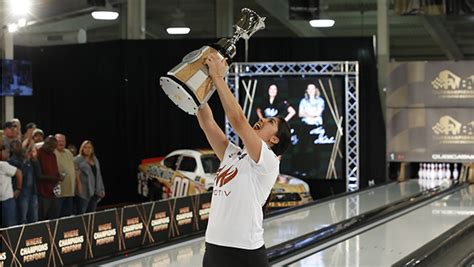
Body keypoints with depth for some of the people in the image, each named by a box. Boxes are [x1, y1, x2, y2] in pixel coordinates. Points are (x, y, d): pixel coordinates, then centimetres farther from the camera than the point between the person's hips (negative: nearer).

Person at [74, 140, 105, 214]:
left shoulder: (95, 160, 18)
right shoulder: (77, 160, -4)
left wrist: (102, 189, 18)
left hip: (94, 192, 7)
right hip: (83, 192, -7)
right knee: (81, 214, -6)